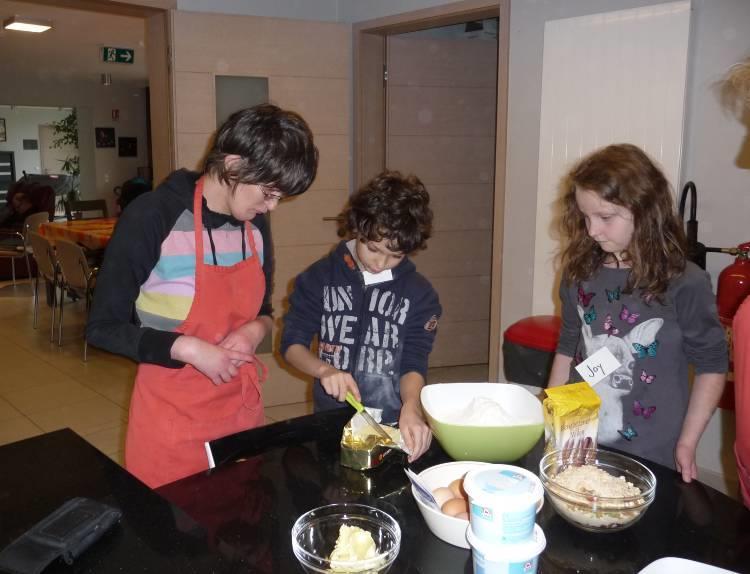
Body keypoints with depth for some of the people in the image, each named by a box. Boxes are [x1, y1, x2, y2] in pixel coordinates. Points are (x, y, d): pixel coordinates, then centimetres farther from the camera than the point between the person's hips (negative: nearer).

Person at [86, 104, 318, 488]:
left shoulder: (256, 225, 1)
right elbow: (103, 328, -12)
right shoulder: (153, 216, -17)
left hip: (244, 410, 6)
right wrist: (189, 348, -22)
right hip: (172, 422, -5)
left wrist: (255, 331, -8)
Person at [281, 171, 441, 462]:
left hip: (391, 424, 0)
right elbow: (292, 343, 3)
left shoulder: (420, 294, 0)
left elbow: (414, 363, -3)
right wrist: (324, 370, -16)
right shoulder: (319, 278, 1)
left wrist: (411, 406, -23)